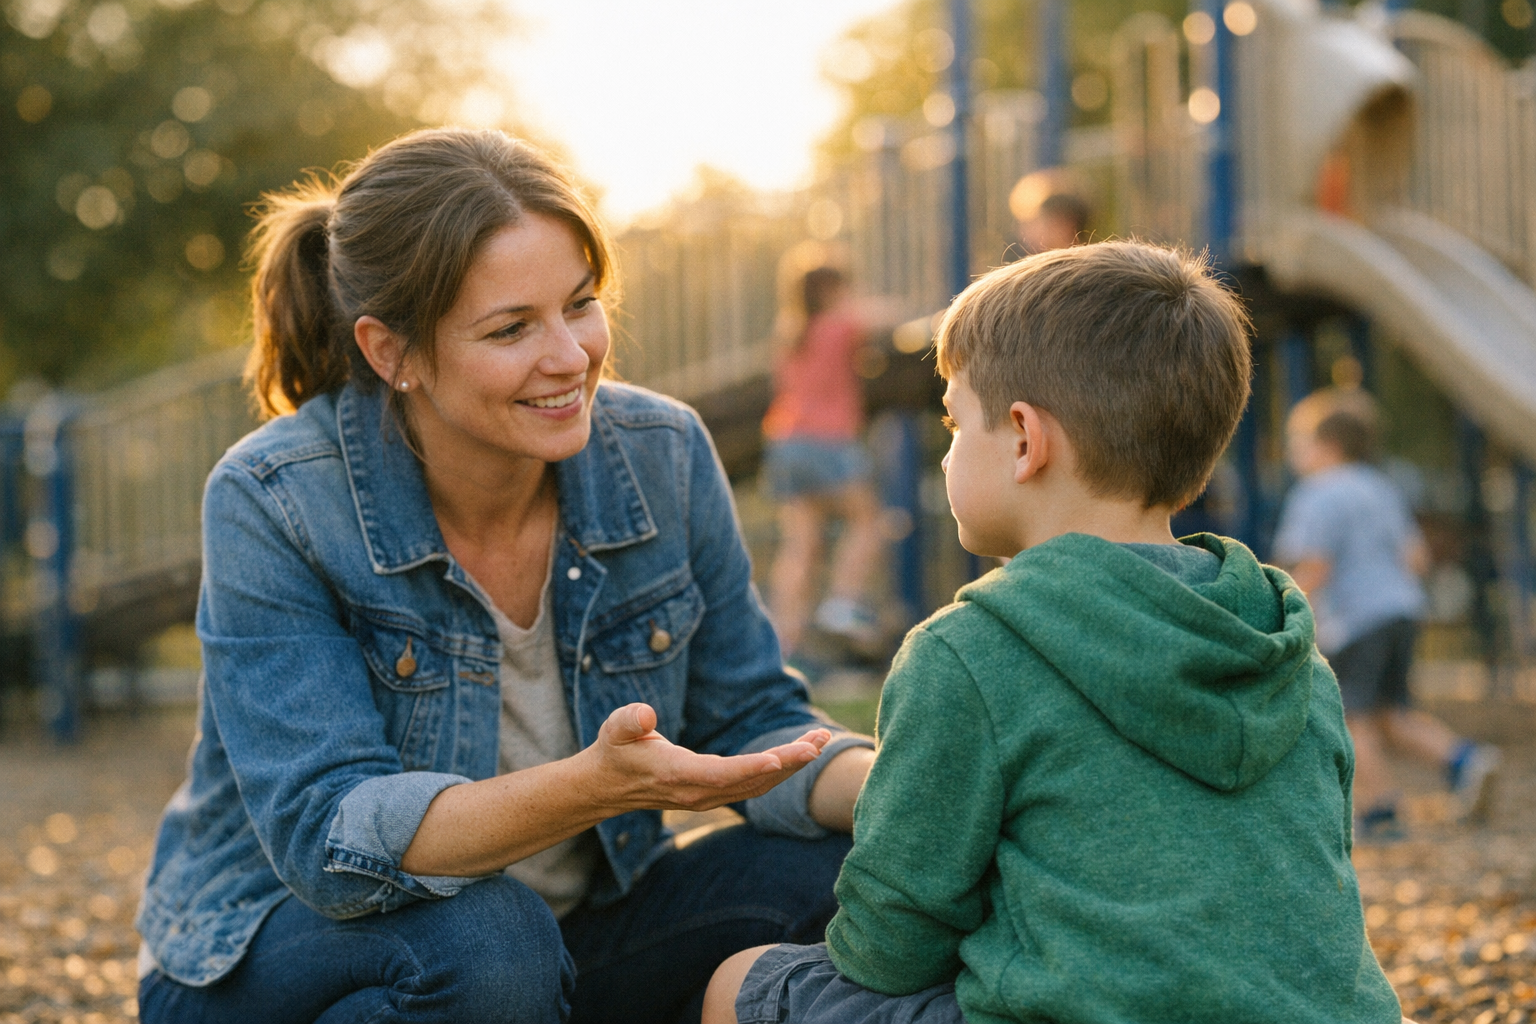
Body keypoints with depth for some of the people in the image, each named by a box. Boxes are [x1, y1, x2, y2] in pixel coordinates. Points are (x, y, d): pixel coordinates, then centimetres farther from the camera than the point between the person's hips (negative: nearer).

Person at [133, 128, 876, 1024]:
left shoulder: (664, 457, -8)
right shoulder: (270, 504, -21)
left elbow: (751, 724, 0)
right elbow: (331, 837, -28)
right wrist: (593, 787, -44)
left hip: (573, 932, 5)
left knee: (832, 877, -18)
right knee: (484, 938, -36)